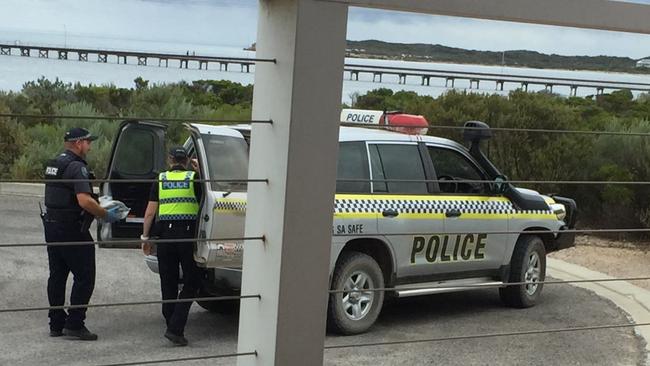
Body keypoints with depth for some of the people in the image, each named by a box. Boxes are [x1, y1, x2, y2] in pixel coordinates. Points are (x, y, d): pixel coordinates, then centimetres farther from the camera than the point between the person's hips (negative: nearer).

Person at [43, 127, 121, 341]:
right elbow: (84, 201, -27)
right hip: (71, 229, -9)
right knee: (84, 277, -2)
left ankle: (56, 325, 19)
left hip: (51, 226, 10)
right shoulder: (76, 167, -16)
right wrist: (106, 215, -14)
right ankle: (74, 324, -3)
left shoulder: (53, 165, 14)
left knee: (57, 276, 14)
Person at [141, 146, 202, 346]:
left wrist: (145, 236, 14)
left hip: (164, 234, 3)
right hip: (187, 233, -3)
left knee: (168, 284, 12)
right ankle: (175, 328, -7)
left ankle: (172, 327, 18)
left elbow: (150, 212, 5)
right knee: (191, 283, 5)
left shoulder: (161, 180, 7)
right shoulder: (193, 178, 0)